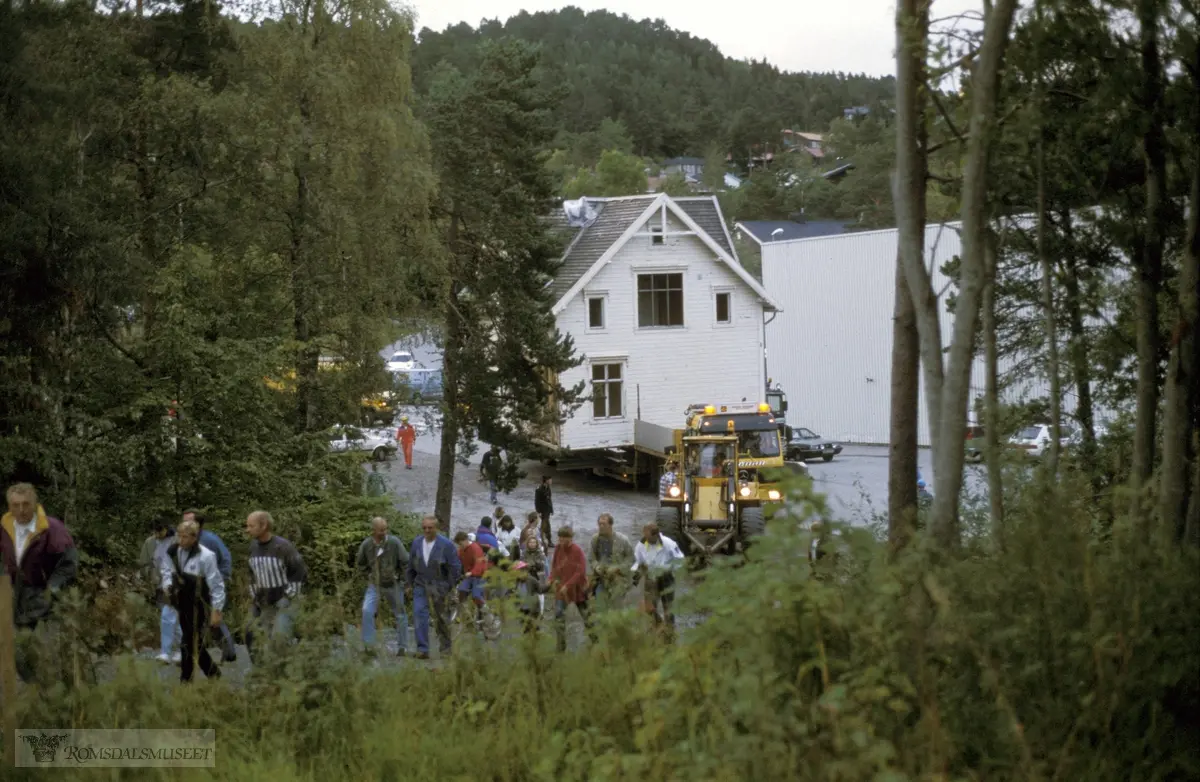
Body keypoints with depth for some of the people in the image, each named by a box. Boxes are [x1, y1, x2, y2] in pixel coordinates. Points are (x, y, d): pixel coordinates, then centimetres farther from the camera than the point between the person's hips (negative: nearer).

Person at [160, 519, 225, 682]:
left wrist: (216, 611, -12)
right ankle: (213, 673, 32)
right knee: (197, 644, 16)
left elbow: (216, 585, -12)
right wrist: (167, 585, -5)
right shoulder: (172, 551, 0)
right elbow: (167, 570, 17)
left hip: (199, 606, -7)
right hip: (183, 605, 7)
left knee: (190, 645, -7)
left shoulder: (205, 556, -17)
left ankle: (185, 680, 2)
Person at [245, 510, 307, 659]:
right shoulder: (254, 546, 4)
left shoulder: (283, 546, -16)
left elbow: (300, 572, -11)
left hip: (285, 603, -6)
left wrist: (288, 597, -14)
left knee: (279, 638, -19)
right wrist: (255, 596, 9)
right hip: (265, 605, 6)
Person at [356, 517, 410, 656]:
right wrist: (369, 577, 5)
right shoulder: (366, 545, -11)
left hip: (393, 585, -1)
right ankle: (368, 644, -13)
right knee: (367, 611, -18)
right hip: (375, 585, 1)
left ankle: (403, 646, 21)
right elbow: (360, 564, 9)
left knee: (400, 615, 7)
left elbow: (406, 562, -9)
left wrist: (401, 579, -5)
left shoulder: (394, 542, -18)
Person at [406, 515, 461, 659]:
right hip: (420, 586, 2)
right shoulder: (417, 542, 2)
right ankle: (422, 649, -13)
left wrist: (451, 586, -6)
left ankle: (446, 647, 22)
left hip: (439, 586, -2)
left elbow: (456, 566, -5)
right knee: (420, 614, -12)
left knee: (441, 618, 7)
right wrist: (410, 583, 14)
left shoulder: (446, 544, -10)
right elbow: (411, 564, 14)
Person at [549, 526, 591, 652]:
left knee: (586, 616, 8)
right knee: (559, 617, -4)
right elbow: (554, 565, 12)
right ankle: (561, 648, 4)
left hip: (577, 588, -4)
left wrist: (568, 585, -23)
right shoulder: (558, 548, -1)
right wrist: (553, 579, -5)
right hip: (561, 588, 4)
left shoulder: (577, 551, -17)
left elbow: (581, 572, -19)